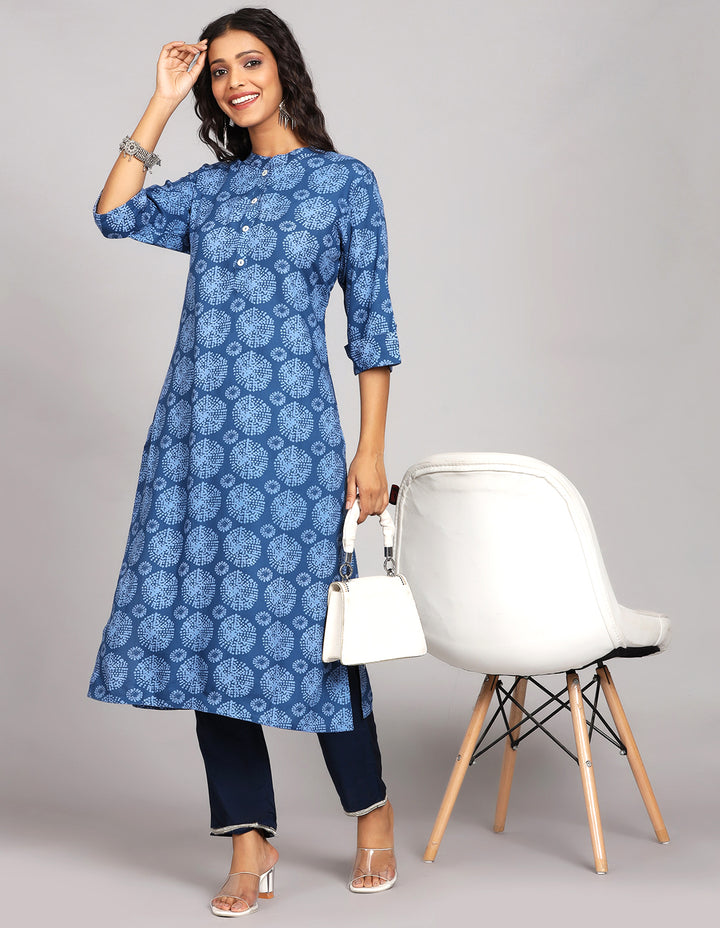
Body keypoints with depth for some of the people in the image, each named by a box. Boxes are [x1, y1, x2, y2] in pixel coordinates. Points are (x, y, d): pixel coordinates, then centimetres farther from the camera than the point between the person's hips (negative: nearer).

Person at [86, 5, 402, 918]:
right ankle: (251, 841, 12)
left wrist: (371, 450, -4)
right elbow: (116, 214, -3)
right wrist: (162, 100, 2)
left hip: (291, 427, -4)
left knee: (299, 621, -1)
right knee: (205, 623, 2)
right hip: (197, 426, 4)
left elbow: (370, 320, 2)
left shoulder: (346, 181, 4)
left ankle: (373, 815, 20)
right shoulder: (208, 189, 15)